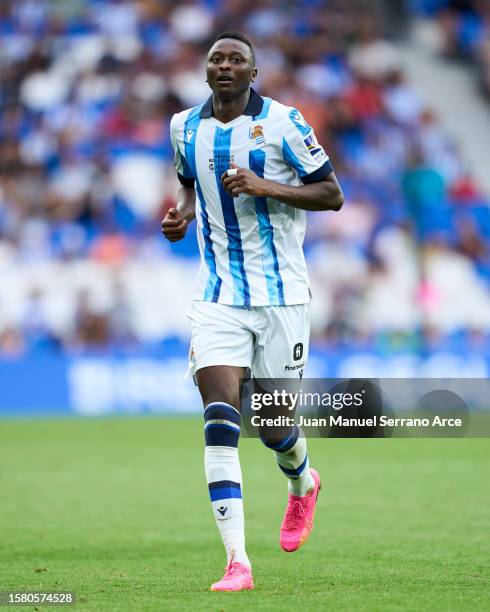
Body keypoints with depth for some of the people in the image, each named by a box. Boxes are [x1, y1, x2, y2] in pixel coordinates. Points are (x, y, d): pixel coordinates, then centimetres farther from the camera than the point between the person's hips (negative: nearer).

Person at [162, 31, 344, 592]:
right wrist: (182, 212, 3)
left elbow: (332, 194, -5)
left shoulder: (282, 123, -6)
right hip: (218, 294, 2)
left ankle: (302, 484, 44)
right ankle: (237, 562, -16)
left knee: (274, 426, 5)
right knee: (220, 420, -14)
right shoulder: (185, 127, 7)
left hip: (280, 293, -2)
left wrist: (267, 187, -19)